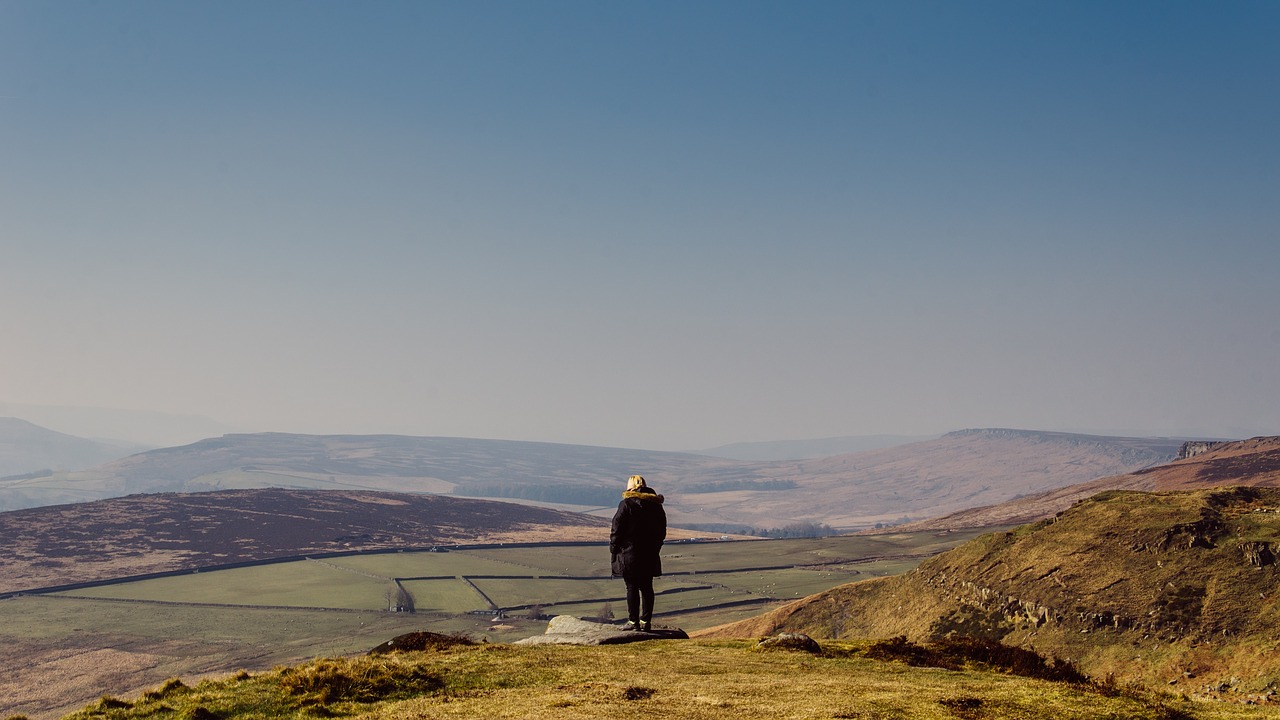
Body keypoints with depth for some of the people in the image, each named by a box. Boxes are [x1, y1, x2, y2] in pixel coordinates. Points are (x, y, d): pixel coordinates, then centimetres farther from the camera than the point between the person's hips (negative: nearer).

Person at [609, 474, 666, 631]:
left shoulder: (626, 504, -10)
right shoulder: (656, 505, 8)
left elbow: (617, 530, -9)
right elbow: (662, 531, 14)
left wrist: (613, 549, 1)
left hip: (629, 555, -5)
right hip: (650, 556, 5)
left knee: (632, 587, 0)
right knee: (646, 587, 10)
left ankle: (633, 621, 0)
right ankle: (646, 621, 11)